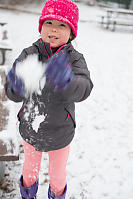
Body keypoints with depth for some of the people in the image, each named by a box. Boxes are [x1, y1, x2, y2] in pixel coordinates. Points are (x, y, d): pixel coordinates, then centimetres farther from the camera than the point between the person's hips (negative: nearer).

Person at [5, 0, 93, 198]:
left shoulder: (75, 59, -17)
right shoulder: (29, 54, -14)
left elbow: (83, 89, -36)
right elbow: (12, 93, -23)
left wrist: (66, 81, -59)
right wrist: (17, 86, -48)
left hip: (60, 133, -1)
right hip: (30, 128, 1)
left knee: (58, 172, 22)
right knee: (30, 167, 26)